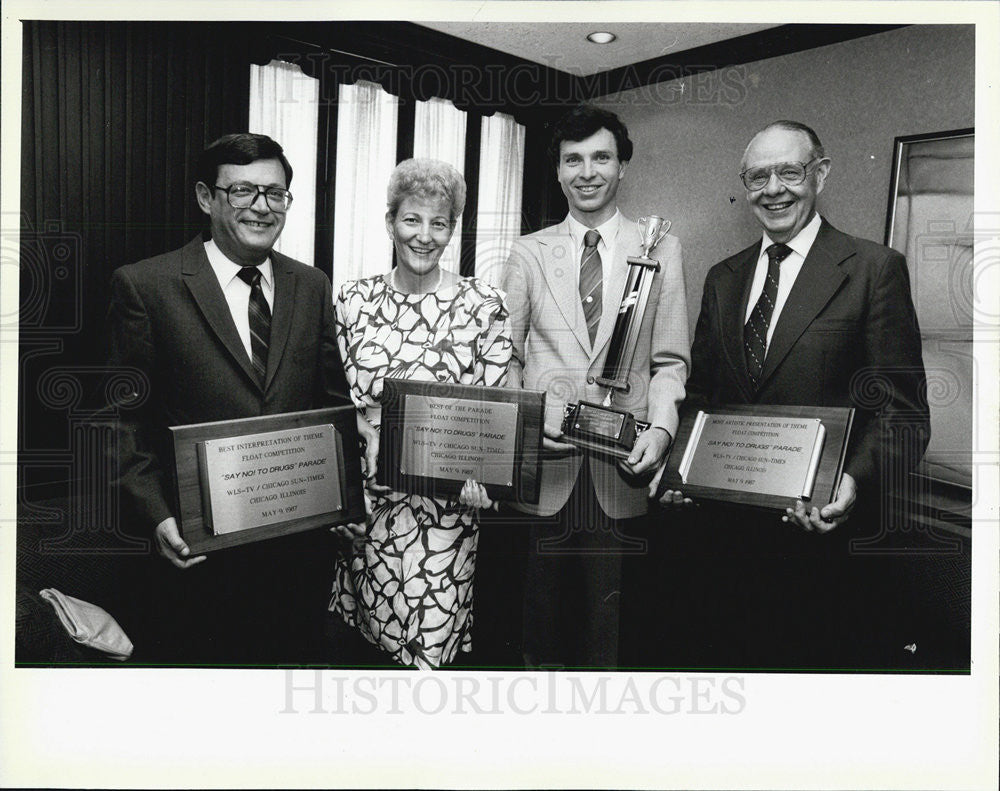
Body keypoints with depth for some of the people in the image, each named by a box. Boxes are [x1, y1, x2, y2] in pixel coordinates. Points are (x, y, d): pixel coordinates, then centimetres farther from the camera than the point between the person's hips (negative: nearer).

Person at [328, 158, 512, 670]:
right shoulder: (354, 300, 3)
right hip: (366, 497, 2)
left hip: (445, 499, -2)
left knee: (432, 637, 4)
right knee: (373, 629, 12)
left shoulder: (483, 304, -3)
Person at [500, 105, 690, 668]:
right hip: (543, 463, 1)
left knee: (609, 624, 5)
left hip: (621, 468, 0)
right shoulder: (529, 253, 9)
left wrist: (661, 427, -10)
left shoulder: (661, 250, 8)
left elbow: (670, 360, 6)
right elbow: (505, 356, 9)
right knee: (543, 617, 10)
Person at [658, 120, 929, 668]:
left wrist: (855, 479, -25)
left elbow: (902, 410, -8)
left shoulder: (874, 267, -5)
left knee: (813, 658, 11)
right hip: (726, 527, 5)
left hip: (820, 527, -4)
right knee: (728, 654, 17)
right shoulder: (722, 278, 11)